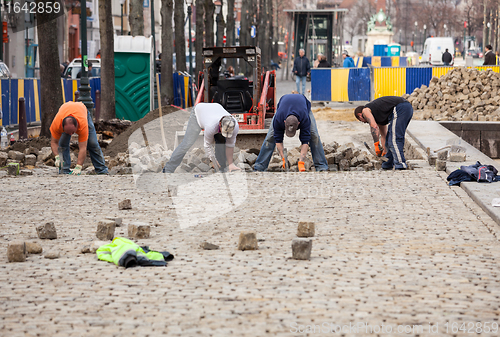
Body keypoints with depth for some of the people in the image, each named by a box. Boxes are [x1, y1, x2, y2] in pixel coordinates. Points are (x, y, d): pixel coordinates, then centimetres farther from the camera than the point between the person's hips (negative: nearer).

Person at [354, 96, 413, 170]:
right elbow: (383, 135, 42)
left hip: (399, 109, -10)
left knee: (394, 140, -11)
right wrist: (384, 150, 50)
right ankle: (389, 165, 29)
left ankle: (401, 165, -17)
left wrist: (377, 144, -8)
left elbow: (374, 126, -9)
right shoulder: (378, 117, 32)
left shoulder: (365, 111, 8)